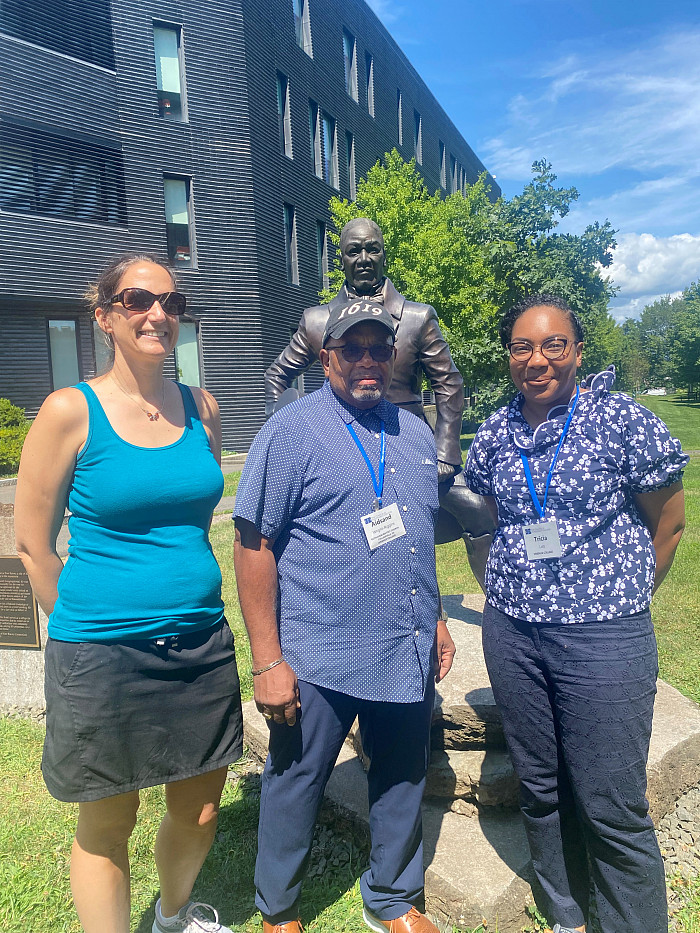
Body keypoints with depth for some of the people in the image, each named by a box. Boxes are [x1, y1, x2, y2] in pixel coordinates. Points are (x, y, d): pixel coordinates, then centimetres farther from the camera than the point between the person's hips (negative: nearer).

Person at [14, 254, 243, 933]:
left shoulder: (200, 408, 3)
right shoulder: (70, 411, -9)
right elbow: (32, 545, -3)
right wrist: (84, 626, 2)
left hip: (201, 645, 5)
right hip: (104, 656, -4)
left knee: (200, 813, 20)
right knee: (106, 827, 14)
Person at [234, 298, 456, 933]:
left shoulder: (416, 434, 10)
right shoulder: (293, 430, -10)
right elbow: (254, 544, -13)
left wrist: (435, 618, 17)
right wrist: (267, 660, -15)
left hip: (409, 654, 6)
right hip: (321, 658, -5)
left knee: (403, 785, 19)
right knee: (295, 785, 13)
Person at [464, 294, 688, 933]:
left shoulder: (622, 419, -8)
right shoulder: (495, 433, 5)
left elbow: (668, 524, -1)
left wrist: (621, 599, 4)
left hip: (604, 639, -4)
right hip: (511, 633, 5)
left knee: (612, 809, 3)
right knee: (539, 787, 18)